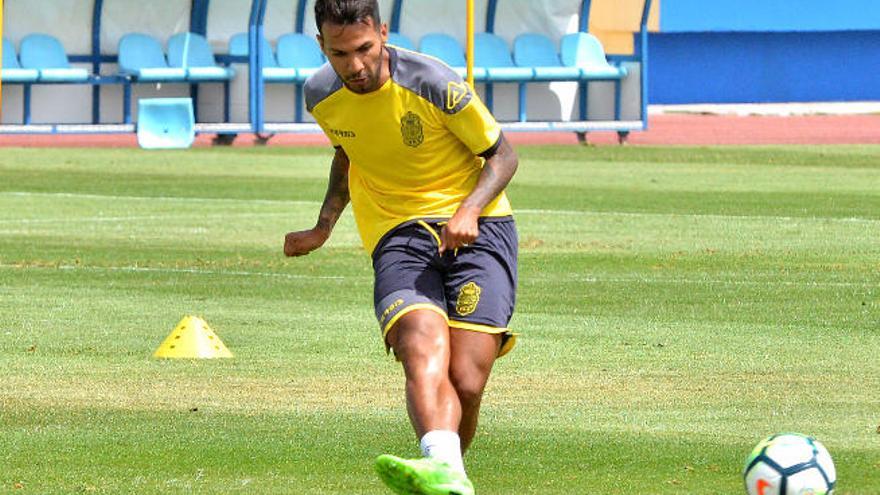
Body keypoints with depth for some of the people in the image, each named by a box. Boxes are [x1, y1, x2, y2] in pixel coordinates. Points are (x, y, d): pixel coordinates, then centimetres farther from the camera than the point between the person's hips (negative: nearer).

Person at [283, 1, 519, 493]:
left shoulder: (433, 83, -13)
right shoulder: (322, 97, 2)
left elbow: (503, 155, -3)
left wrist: (469, 210, -19)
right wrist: (324, 226, 20)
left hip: (475, 227, -2)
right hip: (397, 232, 2)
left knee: (465, 382, -18)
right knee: (423, 351, -29)